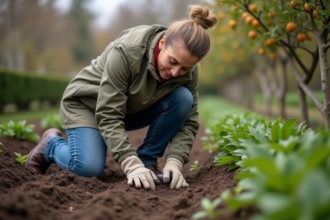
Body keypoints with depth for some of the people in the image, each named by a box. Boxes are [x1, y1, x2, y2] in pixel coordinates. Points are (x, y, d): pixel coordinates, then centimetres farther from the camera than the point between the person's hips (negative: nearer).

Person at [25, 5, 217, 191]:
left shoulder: (188, 72, -19)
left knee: (183, 98, -21)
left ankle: (147, 160, -8)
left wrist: (174, 162, -31)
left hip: (133, 109, 5)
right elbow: (108, 116, -35)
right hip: (87, 103, -4)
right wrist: (132, 165, -41)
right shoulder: (126, 52, -35)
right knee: (90, 168, -26)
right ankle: (52, 143, 7)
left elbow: (189, 122, -14)